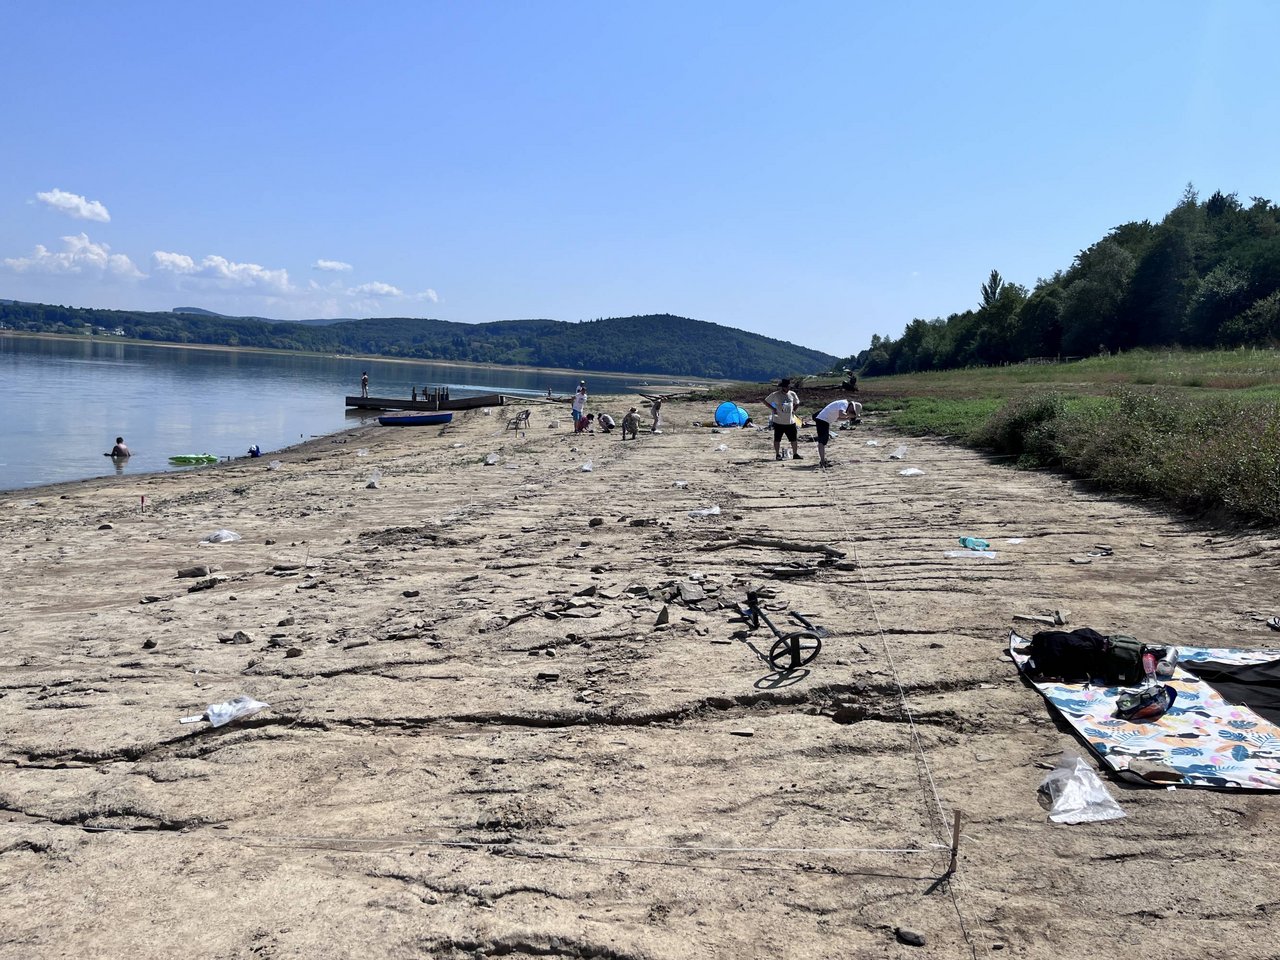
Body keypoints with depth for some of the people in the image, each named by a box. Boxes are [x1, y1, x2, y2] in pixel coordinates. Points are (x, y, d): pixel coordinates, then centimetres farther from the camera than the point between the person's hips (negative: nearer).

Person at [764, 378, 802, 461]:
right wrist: (773, 409, -8)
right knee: (777, 439, 3)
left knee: (793, 439, 7)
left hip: (790, 421, 4)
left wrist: (794, 410, 6)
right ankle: (777, 455, 14)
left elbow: (797, 403, 21)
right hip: (779, 422, -4)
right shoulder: (775, 395, -9)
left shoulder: (792, 394, 4)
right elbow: (765, 402, -1)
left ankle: (795, 454, 18)